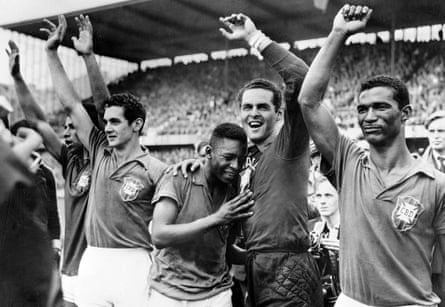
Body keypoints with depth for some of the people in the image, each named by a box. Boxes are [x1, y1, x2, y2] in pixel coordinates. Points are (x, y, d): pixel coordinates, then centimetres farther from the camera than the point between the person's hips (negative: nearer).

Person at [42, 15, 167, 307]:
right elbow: (71, 104, 8)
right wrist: (52, 52, 7)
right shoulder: (100, 152, 7)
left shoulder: (156, 171, -7)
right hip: (92, 260, 5)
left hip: (132, 262, -5)